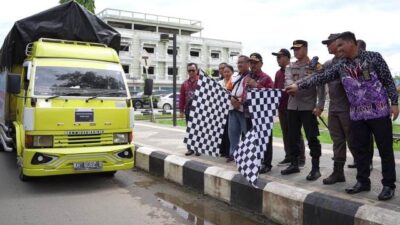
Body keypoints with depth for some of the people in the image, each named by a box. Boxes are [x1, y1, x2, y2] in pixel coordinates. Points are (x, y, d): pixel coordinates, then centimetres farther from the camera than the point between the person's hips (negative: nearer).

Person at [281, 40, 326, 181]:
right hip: (292, 106, 5)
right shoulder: (290, 67, 11)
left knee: (312, 138, -3)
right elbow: (288, 83, -6)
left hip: (308, 107, -5)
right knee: (292, 137, 10)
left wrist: (320, 106, -15)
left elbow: (321, 87, -7)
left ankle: (315, 168, 5)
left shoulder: (315, 66, -1)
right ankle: (294, 164, 23)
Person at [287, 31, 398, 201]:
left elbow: (388, 81, -3)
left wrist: (394, 102, -8)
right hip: (357, 114, 4)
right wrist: (299, 86, 3)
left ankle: (389, 185, 12)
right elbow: (321, 78, 7)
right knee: (360, 149, 9)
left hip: (379, 111, -4)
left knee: (385, 149, 2)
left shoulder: (373, 57, -3)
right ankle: (363, 181, 22)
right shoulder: (340, 66, 7)